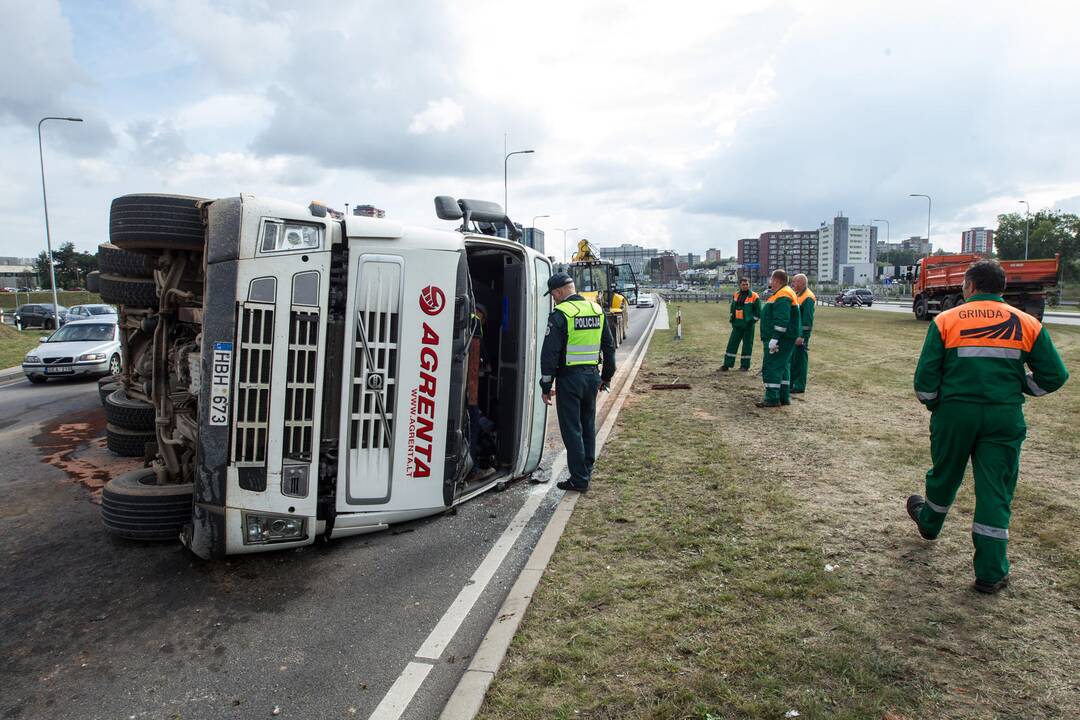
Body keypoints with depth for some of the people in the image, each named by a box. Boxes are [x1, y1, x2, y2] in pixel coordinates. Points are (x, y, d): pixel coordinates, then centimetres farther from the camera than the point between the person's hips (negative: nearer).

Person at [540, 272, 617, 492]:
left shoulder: (560, 314, -13)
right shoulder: (596, 310, 8)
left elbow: (550, 352, -15)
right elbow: (609, 346, 14)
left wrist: (546, 385, -8)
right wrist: (606, 376, 23)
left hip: (569, 378, -7)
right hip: (592, 376, 7)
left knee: (572, 429, 1)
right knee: (588, 426, 18)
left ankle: (579, 480, 5)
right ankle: (586, 471, 28)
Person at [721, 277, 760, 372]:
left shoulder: (754, 296, -7)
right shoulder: (735, 295, 9)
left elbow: (758, 311, -5)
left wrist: (752, 321, -9)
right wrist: (732, 319, 12)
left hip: (748, 325, -4)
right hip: (737, 325, 4)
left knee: (747, 345, 3)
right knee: (732, 344, 2)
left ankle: (745, 365, 13)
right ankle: (727, 365, 6)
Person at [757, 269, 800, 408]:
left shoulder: (782, 296, -18)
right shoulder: (781, 294, 18)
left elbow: (781, 321, -26)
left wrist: (775, 338, -28)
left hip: (781, 339, -11)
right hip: (784, 339, 11)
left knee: (771, 366, -10)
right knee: (782, 366, 15)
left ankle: (772, 399, -9)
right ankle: (784, 397, 22)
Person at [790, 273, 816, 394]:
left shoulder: (808, 298, -16)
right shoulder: (797, 295, 14)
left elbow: (808, 320, -20)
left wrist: (802, 337, -23)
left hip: (800, 334, -9)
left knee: (800, 359, -2)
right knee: (792, 358, 14)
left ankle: (800, 386, 4)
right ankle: (792, 382, 24)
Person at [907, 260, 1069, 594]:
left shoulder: (946, 321, -4)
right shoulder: (1027, 324, 3)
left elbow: (924, 378, -8)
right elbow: (1054, 375, 3)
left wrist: (932, 404, 10)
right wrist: (1018, 387, 19)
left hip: (954, 413, -1)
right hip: (1005, 417, 1)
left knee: (945, 475, 21)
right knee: (996, 490, 7)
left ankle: (929, 522, 48)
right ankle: (991, 573, 12)